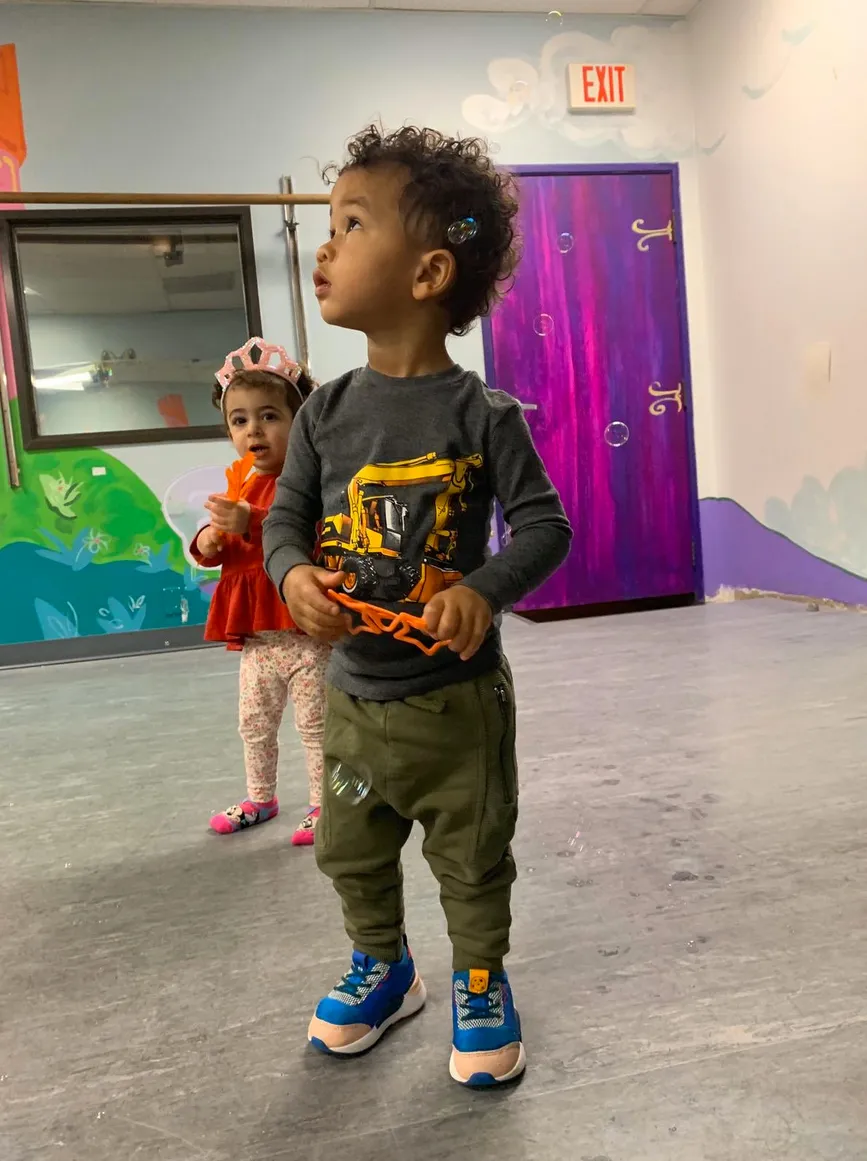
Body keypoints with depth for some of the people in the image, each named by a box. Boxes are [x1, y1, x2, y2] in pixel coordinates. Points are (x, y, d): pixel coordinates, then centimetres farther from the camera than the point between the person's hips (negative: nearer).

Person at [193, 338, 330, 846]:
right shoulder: (240, 482, 8)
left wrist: (252, 523, -43)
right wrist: (210, 544, -3)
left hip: (306, 630, -8)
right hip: (256, 631, 8)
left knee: (315, 722, 6)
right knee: (255, 721, 20)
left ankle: (323, 804, 24)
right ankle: (260, 798, 39)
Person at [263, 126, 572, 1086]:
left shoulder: (481, 414, -13)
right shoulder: (325, 412, -1)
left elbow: (543, 523, -10)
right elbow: (286, 518, 3)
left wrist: (484, 589, -27)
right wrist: (294, 574, -19)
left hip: (457, 696, -4)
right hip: (354, 692, 5)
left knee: (472, 859, 14)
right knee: (352, 853, 21)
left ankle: (481, 982, 41)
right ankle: (384, 970, 48)